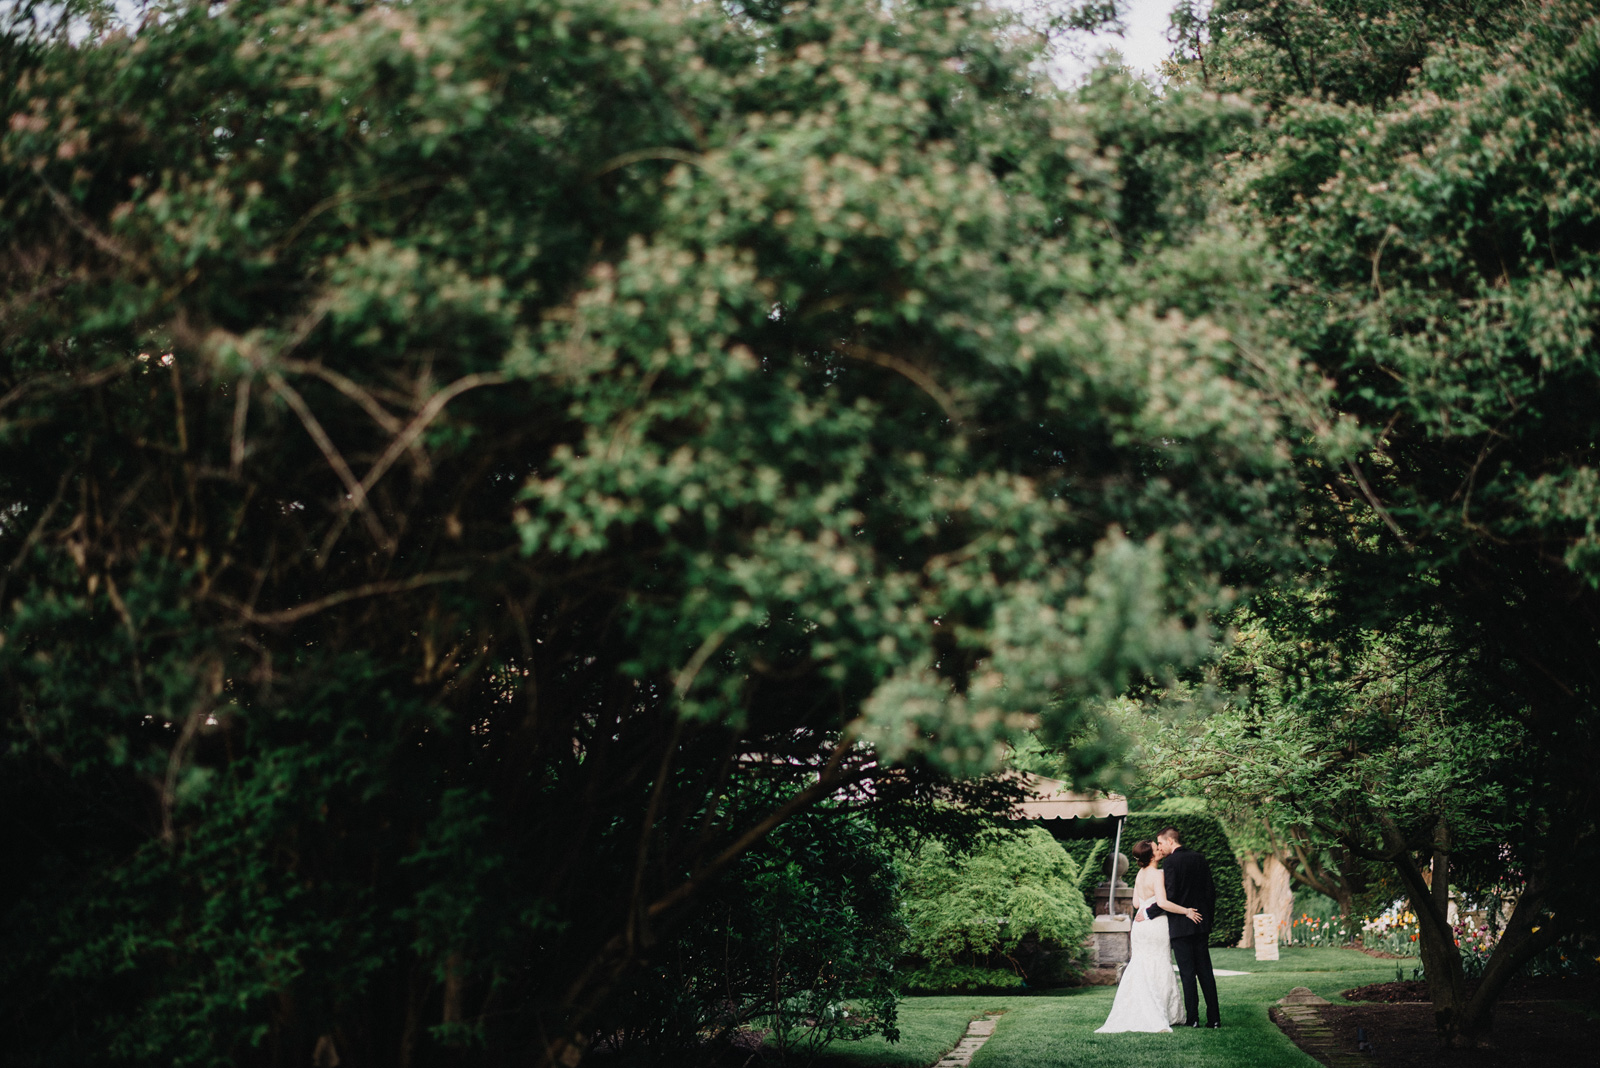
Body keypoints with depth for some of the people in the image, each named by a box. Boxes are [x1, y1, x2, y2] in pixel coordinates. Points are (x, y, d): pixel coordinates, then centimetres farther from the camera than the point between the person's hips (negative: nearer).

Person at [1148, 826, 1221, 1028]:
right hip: (1201, 924, 6)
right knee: (1205, 971, 9)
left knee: (1187, 973, -1)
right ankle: (1214, 1017, 8)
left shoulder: (1170, 862, -12)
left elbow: (1170, 896, -18)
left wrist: (1149, 912, -7)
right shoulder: (1199, 858, 9)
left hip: (1180, 926, -6)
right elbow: (1211, 891, 11)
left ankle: (1192, 1018, 0)